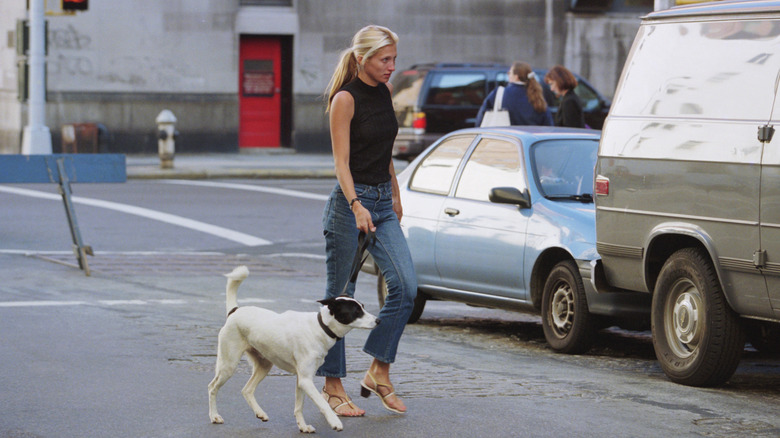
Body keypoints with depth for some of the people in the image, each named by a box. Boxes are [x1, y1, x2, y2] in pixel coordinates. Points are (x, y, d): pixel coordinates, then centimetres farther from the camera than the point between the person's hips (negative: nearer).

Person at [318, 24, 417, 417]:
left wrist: (395, 196, 22)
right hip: (350, 202, -7)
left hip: (382, 203, 7)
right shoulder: (345, 99, -13)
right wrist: (357, 206, -30)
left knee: (405, 286, -6)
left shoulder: (385, 92, 9)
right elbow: (341, 162, -18)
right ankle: (332, 386, 8)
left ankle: (379, 373, 3)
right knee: (340, 297, 0)